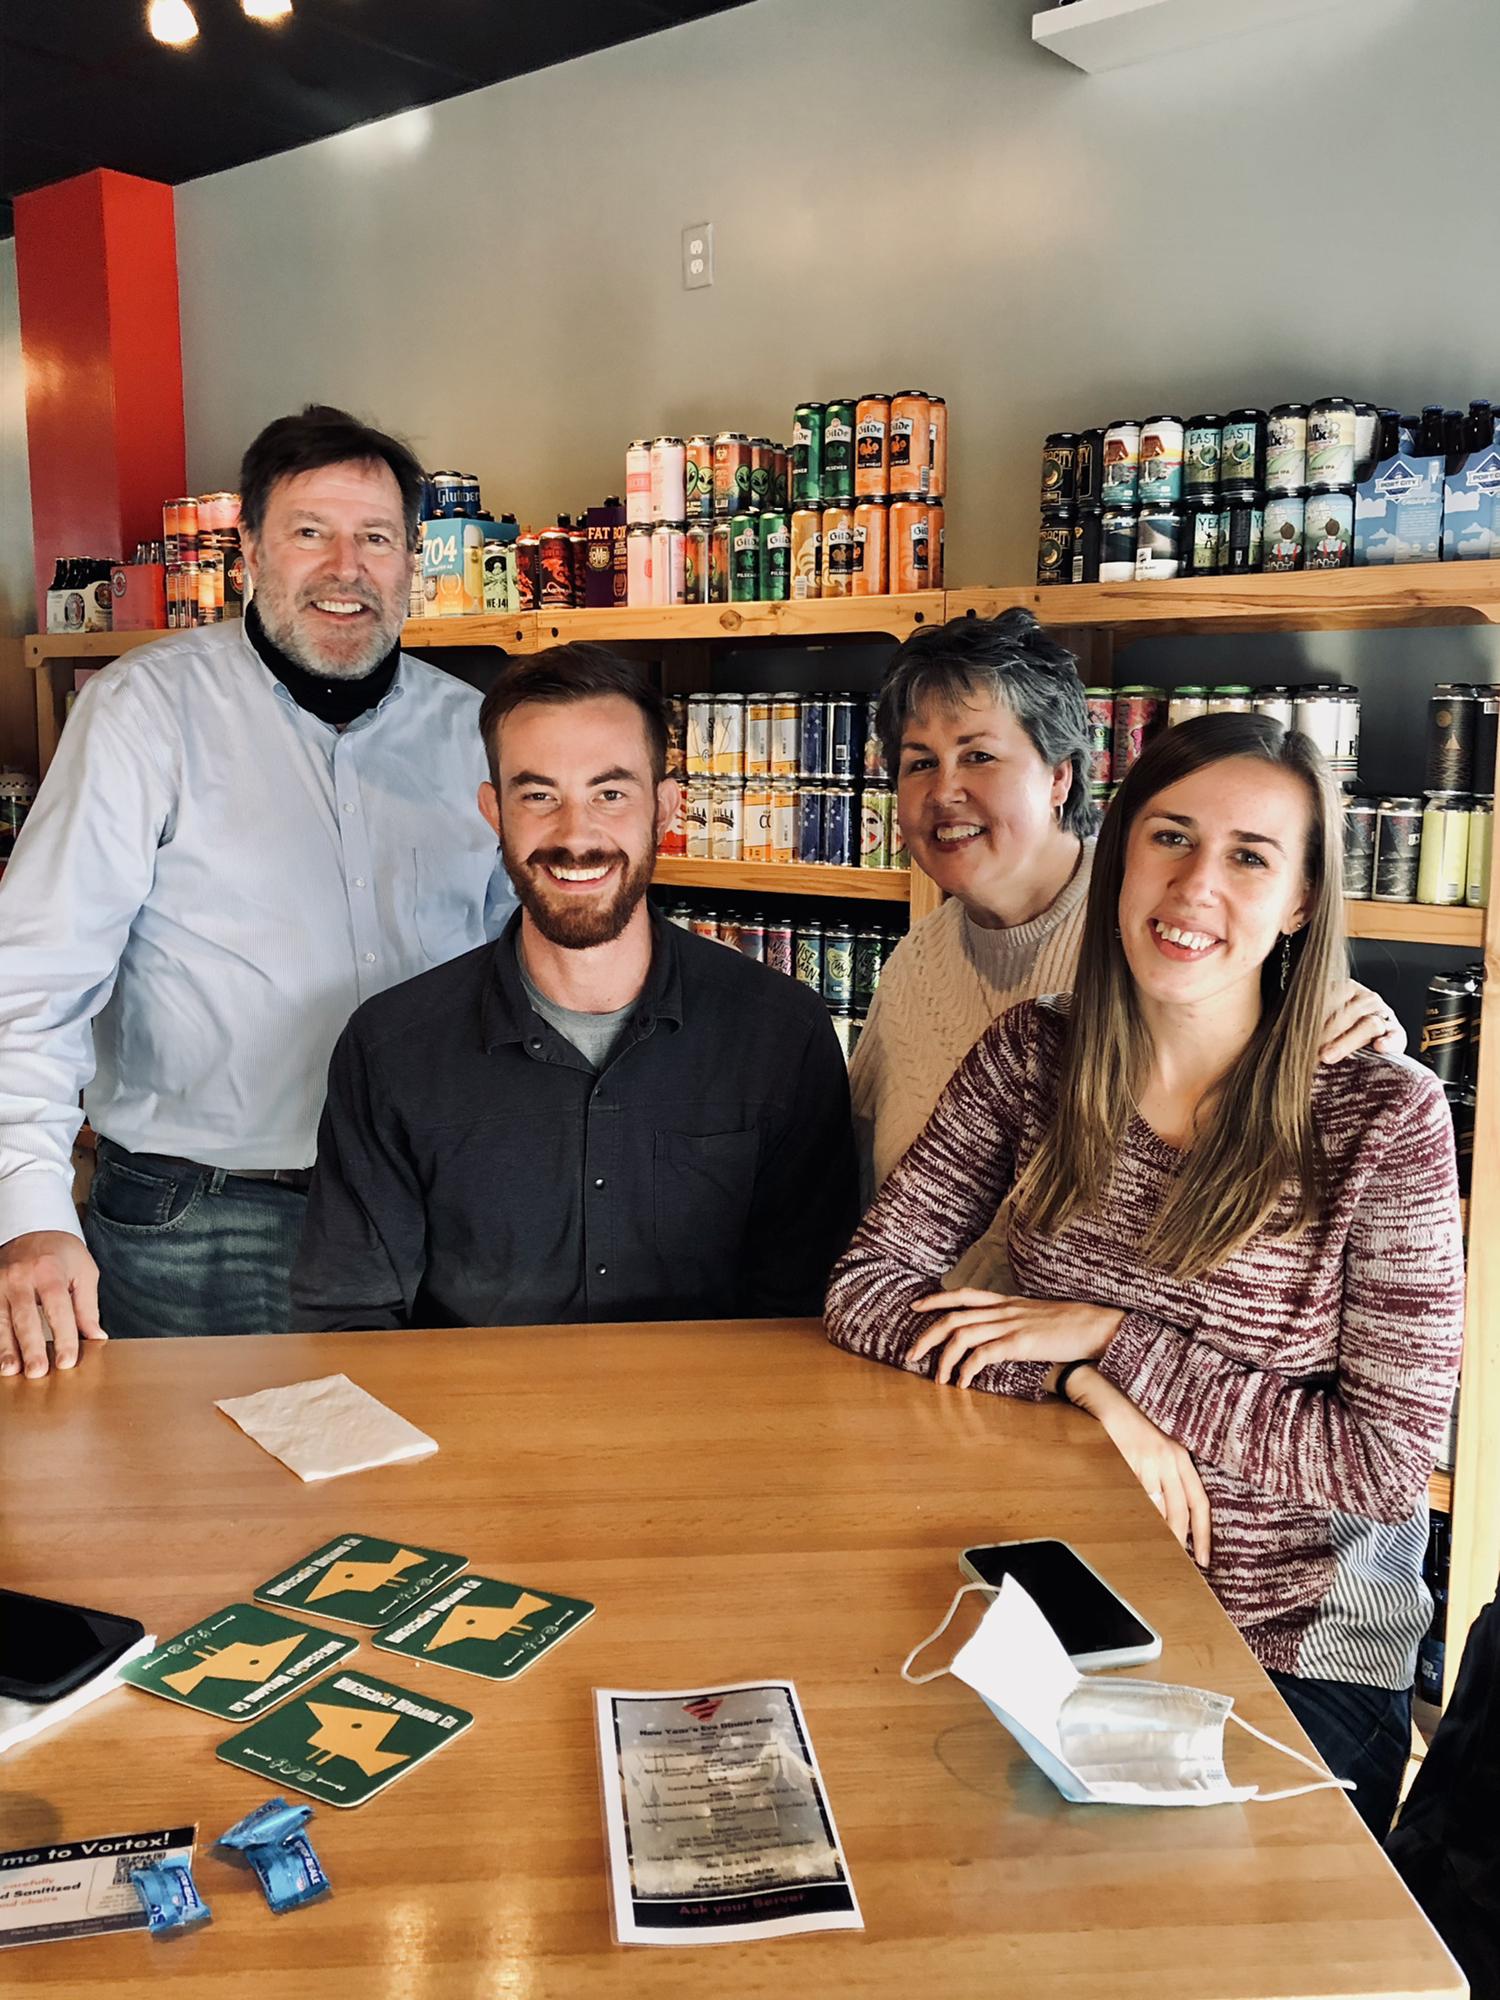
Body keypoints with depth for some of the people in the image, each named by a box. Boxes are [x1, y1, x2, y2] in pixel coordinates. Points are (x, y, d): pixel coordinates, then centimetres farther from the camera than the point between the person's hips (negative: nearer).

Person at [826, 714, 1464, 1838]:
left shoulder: (1384, 1118, -13)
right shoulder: (1033, 1059, -4)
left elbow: (1391, 1459, -13)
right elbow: (866, 1288, -5)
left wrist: (1110, 1338, -16)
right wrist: (1090, 1388, -18)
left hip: (1297, 1655, -2)